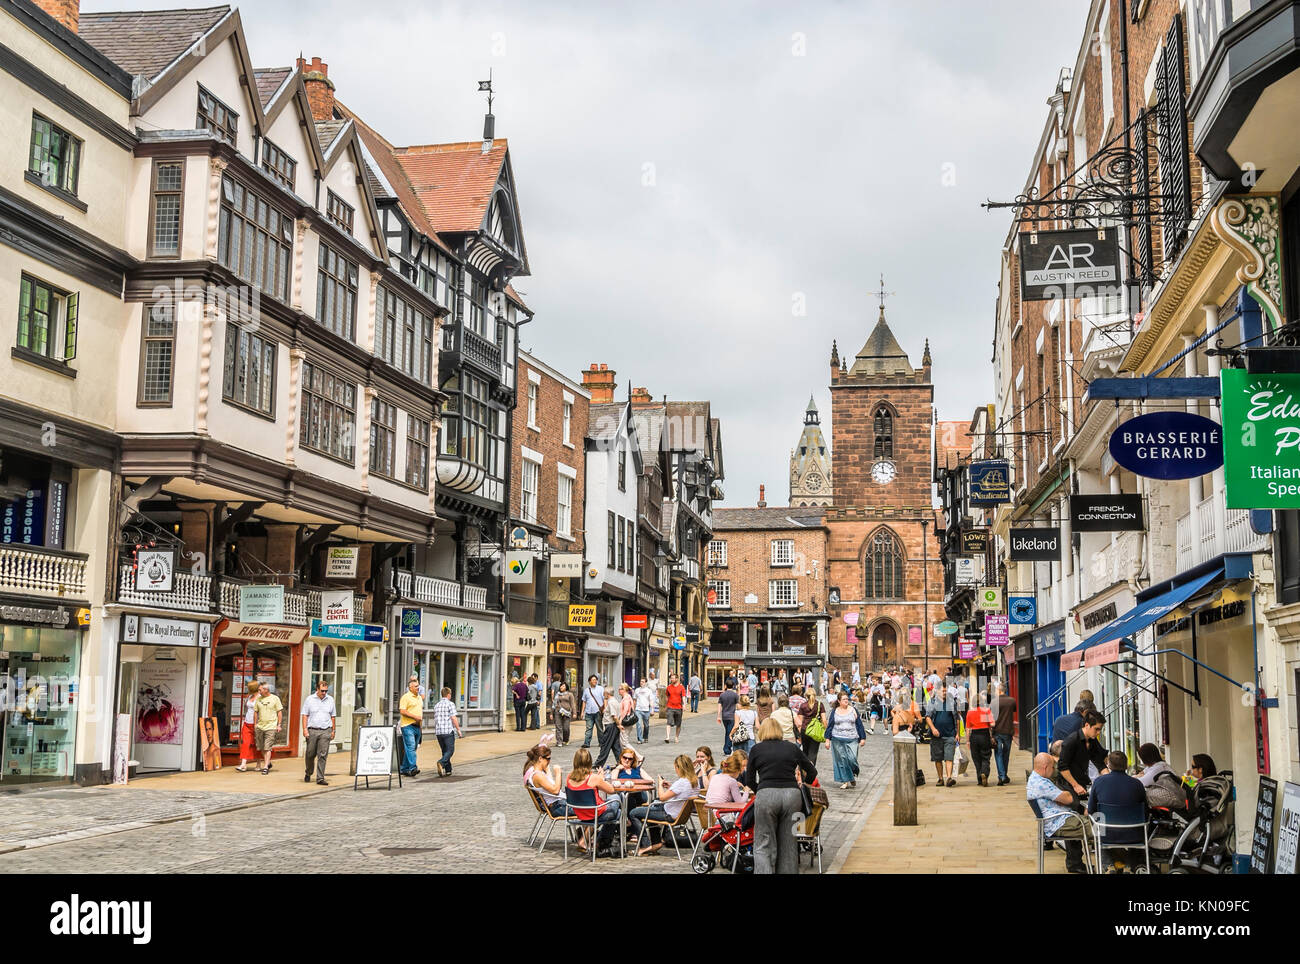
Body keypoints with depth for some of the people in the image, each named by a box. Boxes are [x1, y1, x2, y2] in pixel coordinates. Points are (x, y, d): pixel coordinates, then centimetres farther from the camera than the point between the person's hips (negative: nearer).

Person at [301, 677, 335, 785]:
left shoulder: (330, 700, 9)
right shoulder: (309, 699, 3)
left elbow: (332, 716, 15)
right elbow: (305, 715, 4)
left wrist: (333, 730, 11)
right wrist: (305, 729, -5)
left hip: (325, 731, 1)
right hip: (312, 730, -1)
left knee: (322, 755, -6)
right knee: (310, 754, 6)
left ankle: (320, 778, -4)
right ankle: (308, 774, 29)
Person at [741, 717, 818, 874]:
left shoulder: (756, 749, 9)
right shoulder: (792, 747, 14)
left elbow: (749, 781, 10)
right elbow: (812, 771, 18)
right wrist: (801, 784, 33)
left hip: (766, 795, -2)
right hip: (792, 795, 2)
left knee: (764, 845, 2)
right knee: (788, 843, 11)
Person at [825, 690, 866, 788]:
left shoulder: (853, 710, 7)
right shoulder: (835, 712, 7)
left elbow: (859, 724, 9)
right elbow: (830, 726, 9)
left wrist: (862, 738, 7)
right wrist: (827, 739, 4)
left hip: (852, 739, -1)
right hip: (838, 740, 1)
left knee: (852, 758, -11)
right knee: (841, 760, -1)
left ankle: (854, 774, 17)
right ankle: (845, 781, 7)